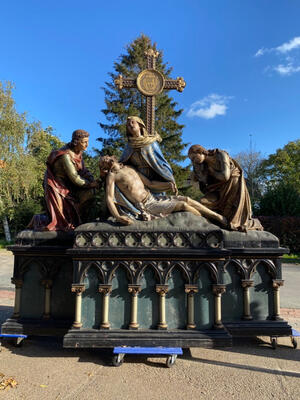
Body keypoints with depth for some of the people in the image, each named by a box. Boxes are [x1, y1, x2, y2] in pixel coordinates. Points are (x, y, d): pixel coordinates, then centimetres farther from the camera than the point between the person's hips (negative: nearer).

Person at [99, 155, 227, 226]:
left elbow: (150, 183, 16)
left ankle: (220, 218, 1)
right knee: (183, 205, -17)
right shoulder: (112, 175, -4)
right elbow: (109, 198, -16)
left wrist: (167, 184, 0)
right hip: (146, 206, -6)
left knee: (186, 199, -4)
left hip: (153, 198, 7)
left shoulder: (129, 168, 17)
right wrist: (118, 217, -33)